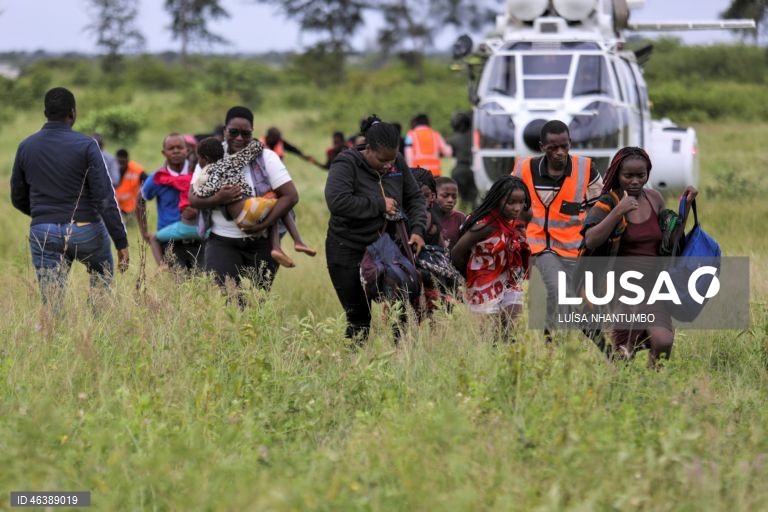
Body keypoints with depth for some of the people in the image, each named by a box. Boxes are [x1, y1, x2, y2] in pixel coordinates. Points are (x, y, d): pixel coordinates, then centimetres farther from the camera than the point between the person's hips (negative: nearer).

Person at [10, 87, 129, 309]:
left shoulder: (26, 147, 3)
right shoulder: (85, 146, -9)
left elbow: (18, 198, 12)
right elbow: (105, 197, -14)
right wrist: (121, 241, -12)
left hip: (43, 233, 2)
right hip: (85, 231, -2)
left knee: (51, 304, 2)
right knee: (103, 275, 27)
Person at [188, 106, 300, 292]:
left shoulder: (266, 158, -2)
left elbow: (290, 196, -8)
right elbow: (193, 198, -1)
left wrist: (264, 225, -18)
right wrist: (217, 199, -22)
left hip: (262, 243, 0)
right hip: (223, 242, 0)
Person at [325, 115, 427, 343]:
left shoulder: (398, 164, 2)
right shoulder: (346, 164, -15)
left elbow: (415, 198, 11)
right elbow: (337, 201, -30)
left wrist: (417, 230, -6)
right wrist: (379, 205, -23)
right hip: (349, 251, -5)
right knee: (359, 316, -4)